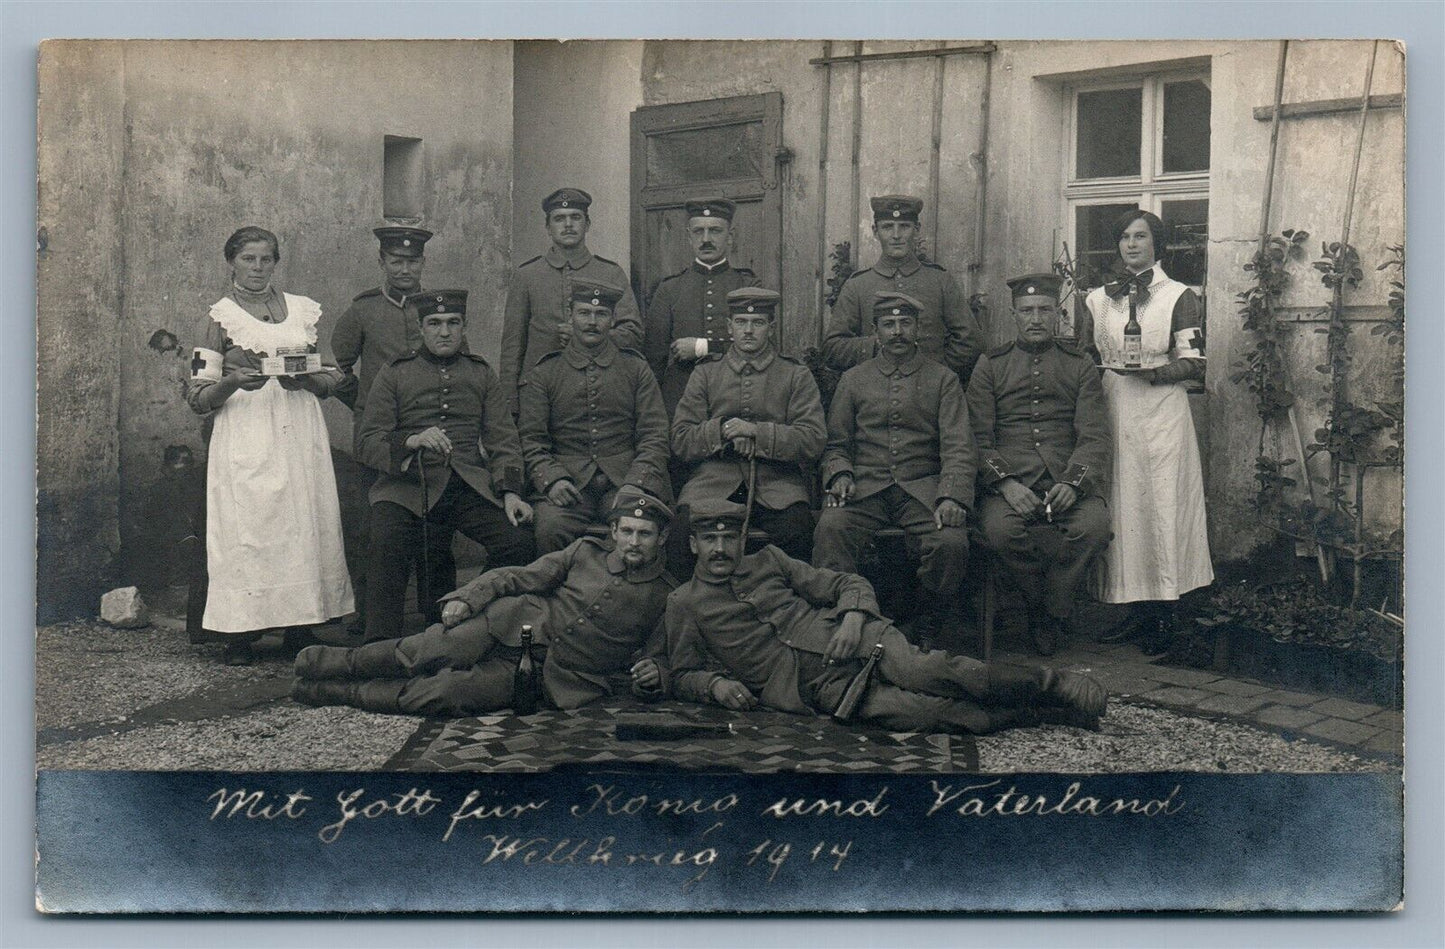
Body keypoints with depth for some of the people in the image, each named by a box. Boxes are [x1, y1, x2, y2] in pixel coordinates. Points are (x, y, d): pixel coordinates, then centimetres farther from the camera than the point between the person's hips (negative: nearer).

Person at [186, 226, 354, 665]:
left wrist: (305, 379, -4)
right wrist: (234, 382, -18)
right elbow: (198, 396, 1)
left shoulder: (303, 310, 16)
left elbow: (332, 378, 17)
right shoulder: (218, 318, 6)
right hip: (246, 438, -3)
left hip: (301, 434, 4)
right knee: (245, 527, -8)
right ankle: (240, 636, -4)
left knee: (306, 524, -1)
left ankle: (303, 622, 6)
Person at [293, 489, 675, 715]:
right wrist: (466, 598, -10)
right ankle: (340, 663, -5)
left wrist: (653, 677, -15)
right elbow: (518, 577, 5)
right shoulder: (584, 552, 7)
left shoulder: (664, 597, 3)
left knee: (445, 693, -20)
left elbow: (656, 658, 9)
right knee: (433, 651, -25)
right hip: (518, 625, 2)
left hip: (550, 679, -2)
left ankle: (339, 693, -8)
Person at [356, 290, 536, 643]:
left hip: (470, 486, 2)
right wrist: (411, 441, -19)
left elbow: (503, 439, 13)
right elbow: (366, 444, 2)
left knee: (518, 541, -23)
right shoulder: (393, 374, 12)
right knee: (387, 544, -32)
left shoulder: (481, 373, 20)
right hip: (408, 485, -2)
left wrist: (510, 492, -5)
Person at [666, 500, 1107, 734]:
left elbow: (851, 584, 14)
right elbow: (682, 674, 15)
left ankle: (1055, 683, -16)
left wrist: (852, 618, -8)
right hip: (819, 686, -2)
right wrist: (715, 684, -8)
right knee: (914, 712, -28)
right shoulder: (684, 604, 12)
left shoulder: (768, 561, 17)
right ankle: (1040, 714, -23)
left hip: (852, 640, 2)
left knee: (927, 671, -27)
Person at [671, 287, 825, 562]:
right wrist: (723, 430, -8)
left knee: (796, 529, -32)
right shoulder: (705, 373, 17)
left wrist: (756, 431, -11)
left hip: (776, 482, -1)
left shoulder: (796, 375, 12)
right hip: (714, 480, 1)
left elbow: (813, 441, 0)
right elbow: (680, 442, 10)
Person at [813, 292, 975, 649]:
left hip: (922, 487, -1)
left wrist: (952, 496, -15)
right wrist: (840, 474, -8)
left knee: (952, 542, -29)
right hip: (865, 487, 1)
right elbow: (836, 444, 16)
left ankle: (926, 632, -8)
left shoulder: (943, 380, 12)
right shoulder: (853, 380, 17)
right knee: (830, 529, -31)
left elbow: (958, 448, 2)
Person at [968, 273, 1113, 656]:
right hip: (1008, 480, -1)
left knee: (1093, 526, -30)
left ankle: (1050, 610, -7)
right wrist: (1006, 484, -14)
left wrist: (1072, 483, -16)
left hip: (1069, 481, 1)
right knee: (1000, 529, -32)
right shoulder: (990, 366, 13)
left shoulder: (1081, 367, 14)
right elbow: (978, 438, 4)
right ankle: (1054, 609, -7)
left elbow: (1096, 438, 4)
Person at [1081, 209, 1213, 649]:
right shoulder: (1098, 299, 16)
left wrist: (1150, 372, -17)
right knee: (1121, 507, 1)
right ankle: (1141, 612, 7)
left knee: (1162, 505, -6)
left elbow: (1194, 364, -2)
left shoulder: (1179, 296, 5)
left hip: (1161, 412, -3)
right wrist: (1104, 374, -1)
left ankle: (1165, 617, -2)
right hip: (1112, 411, 4)